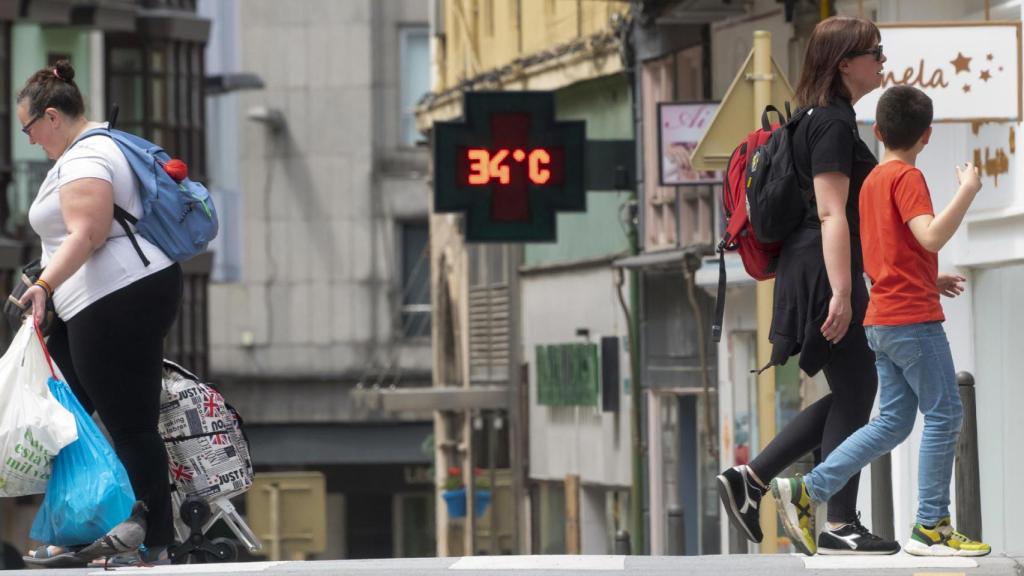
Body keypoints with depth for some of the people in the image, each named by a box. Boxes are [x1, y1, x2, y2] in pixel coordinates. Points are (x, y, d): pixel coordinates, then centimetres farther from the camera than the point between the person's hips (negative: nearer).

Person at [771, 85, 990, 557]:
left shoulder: (872, 181, 16)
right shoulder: (907, 178, -10)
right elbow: (931, 236, -25)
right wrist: (968, 191, -19)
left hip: (881, 319, 9)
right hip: (913, 318, -9)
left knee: (893, 421, 8)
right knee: (944, 414, -3)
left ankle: (806, 492, 1)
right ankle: (931, 527, -2)